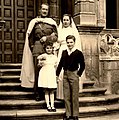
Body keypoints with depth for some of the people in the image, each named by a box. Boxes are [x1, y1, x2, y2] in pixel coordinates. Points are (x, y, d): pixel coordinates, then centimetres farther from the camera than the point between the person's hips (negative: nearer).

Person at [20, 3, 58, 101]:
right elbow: (30, 37, 10)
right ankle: (38, 93, 3)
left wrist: (46, 38, -7)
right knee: (37, 71, -4)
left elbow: (56, 37, 8)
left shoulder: (52, 22, 13)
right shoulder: (34, 22, 12)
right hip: (37, 49, 0)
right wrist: (32, 47, 1)